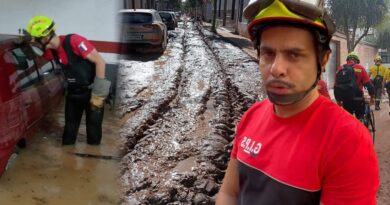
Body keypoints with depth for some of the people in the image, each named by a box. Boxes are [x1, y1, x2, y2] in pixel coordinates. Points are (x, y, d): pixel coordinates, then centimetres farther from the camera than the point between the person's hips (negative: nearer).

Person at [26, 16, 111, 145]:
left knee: (93, 126, 3)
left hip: (91, 91, -7)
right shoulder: (51, 50, -2)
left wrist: (97, 94, -24)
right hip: (73, 92, 7)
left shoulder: (74, 41, -26)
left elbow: (100, 62, -25)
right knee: (70, 126, 14)